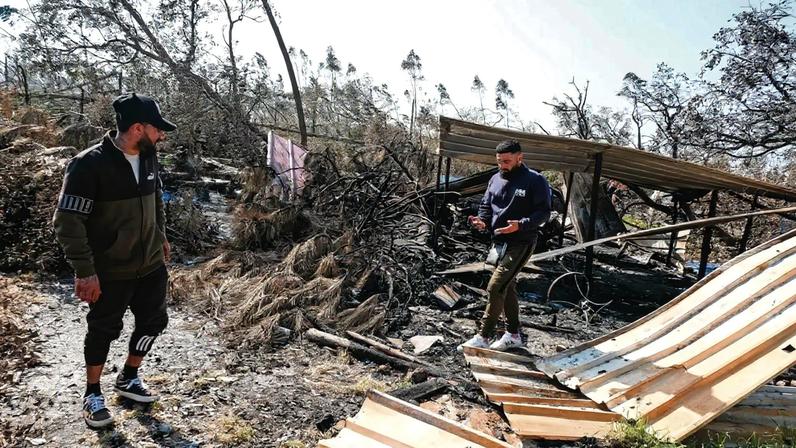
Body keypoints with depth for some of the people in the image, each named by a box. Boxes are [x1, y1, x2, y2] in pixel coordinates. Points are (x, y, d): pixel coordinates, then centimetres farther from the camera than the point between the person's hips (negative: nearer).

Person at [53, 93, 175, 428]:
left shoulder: (148, 157, 0)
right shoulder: (90, 164, -21)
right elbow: (66, 222, -20)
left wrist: (160, 236, 19)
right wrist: (85, 271, -22)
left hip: (151, 264, 6)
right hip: (110, 272, -6)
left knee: (153, 321, 15)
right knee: (103, 331, 10)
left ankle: (128, 379, 39)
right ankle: (92, 393, 33)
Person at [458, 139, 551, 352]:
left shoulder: (535, 181, -10)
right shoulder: (495, 179, 8)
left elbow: (543, 213, -12)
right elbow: (486, 205, 15)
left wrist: (521, 225, -28)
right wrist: (483, 221, -7)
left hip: (520, 244, -7)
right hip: (498, 242, 7)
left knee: (496, 288, -13)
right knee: (508, 287, 15)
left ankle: (483, 337, -3)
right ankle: (513, 334, 28)